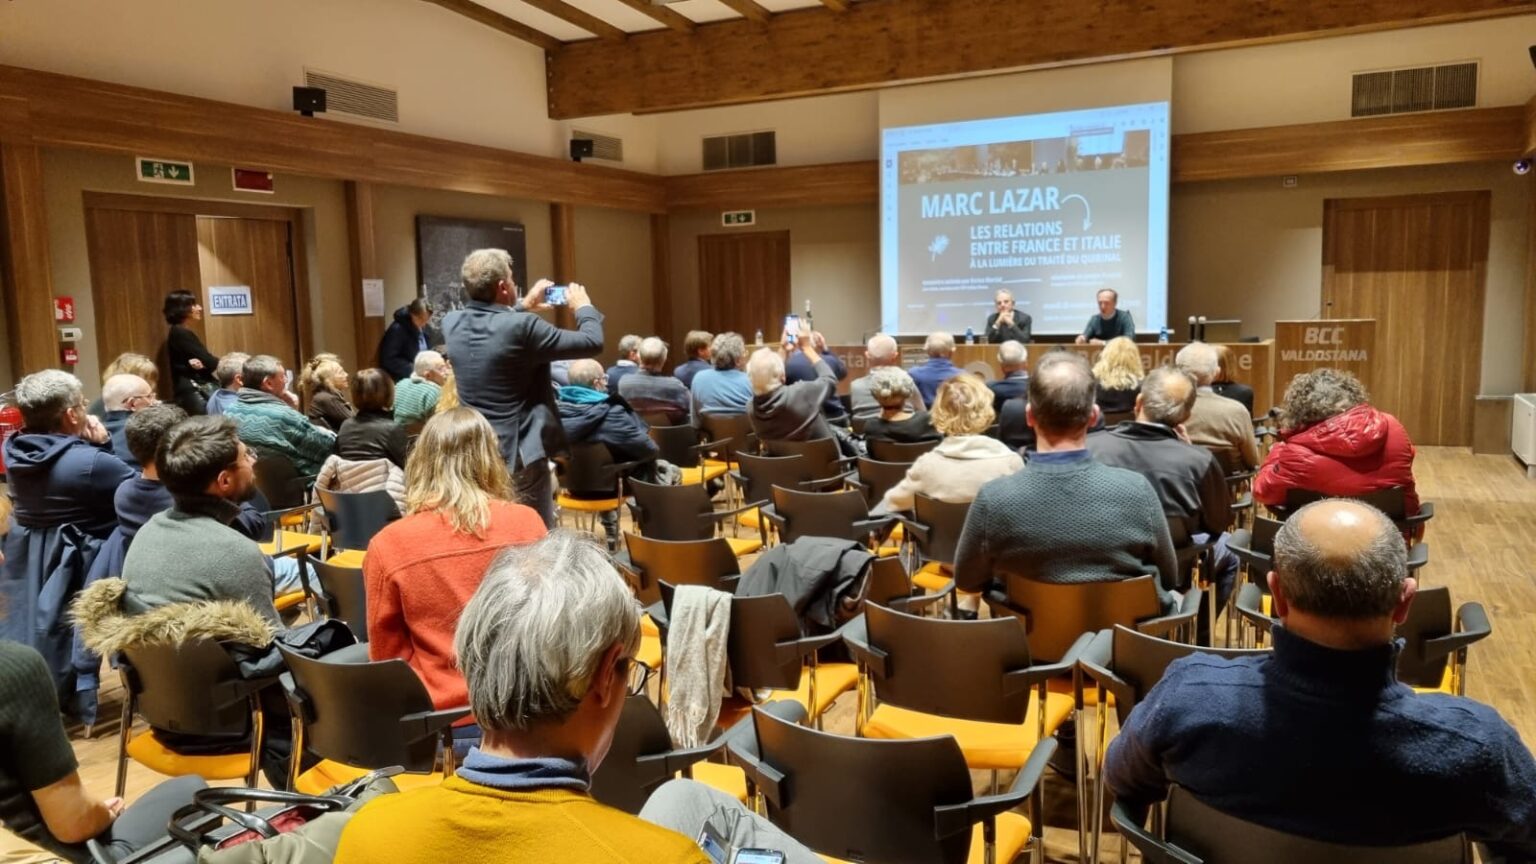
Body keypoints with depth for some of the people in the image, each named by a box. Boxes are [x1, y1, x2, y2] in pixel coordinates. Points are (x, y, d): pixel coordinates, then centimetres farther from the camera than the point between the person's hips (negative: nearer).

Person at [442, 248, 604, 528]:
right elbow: (592, 342, -12)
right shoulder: (522, 327, -20)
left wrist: (523, 307, 29)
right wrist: (583, 307, 6)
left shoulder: (451, 323, -1)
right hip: (520, 455, -7)